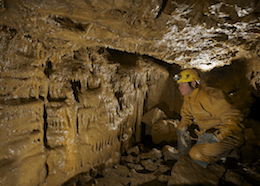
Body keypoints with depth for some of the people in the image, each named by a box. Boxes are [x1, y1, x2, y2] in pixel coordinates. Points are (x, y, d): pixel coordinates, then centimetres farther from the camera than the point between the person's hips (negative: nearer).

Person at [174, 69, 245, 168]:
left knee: (196, 154, -25)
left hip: (228, 135, -9)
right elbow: (186, 116, 19)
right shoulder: (188, 97, 2)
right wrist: (181, 128, 2)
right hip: (209, 133, 9)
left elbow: (233, 119, -27)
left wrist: (215, 136, -34)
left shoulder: (209, 97, -26)